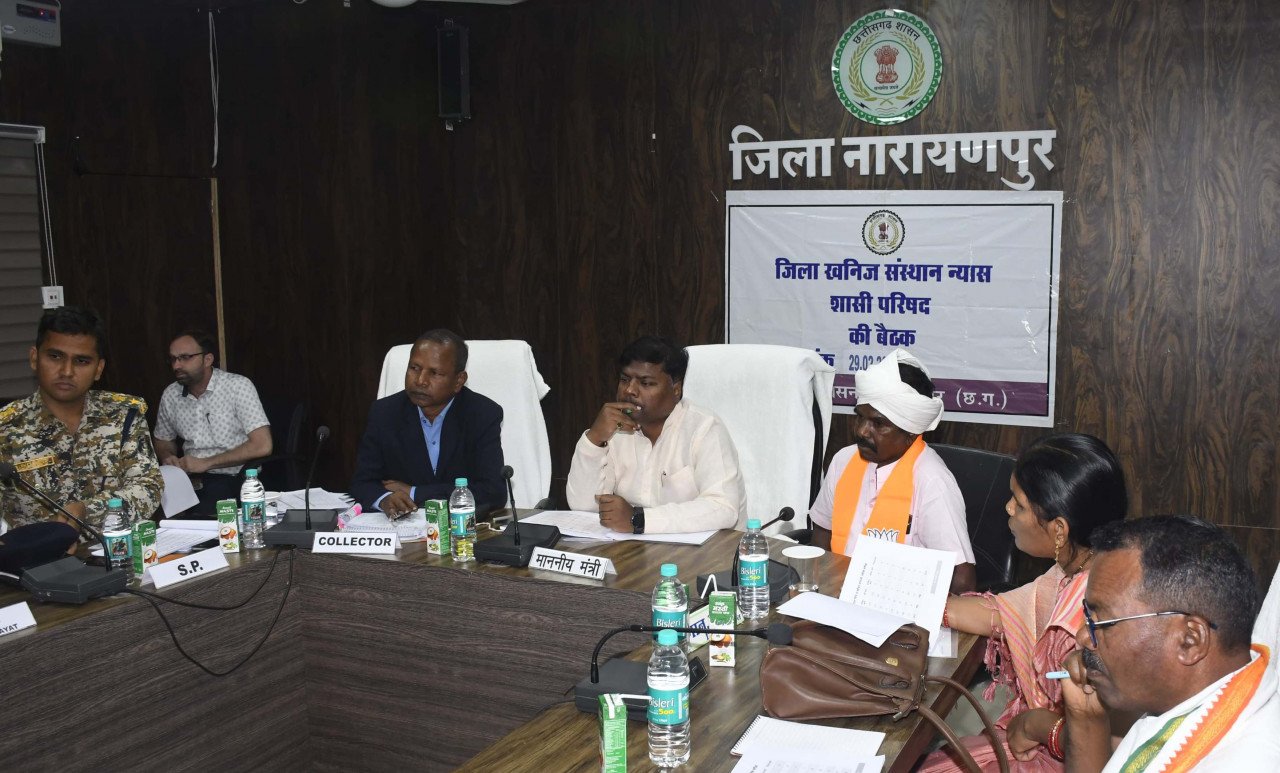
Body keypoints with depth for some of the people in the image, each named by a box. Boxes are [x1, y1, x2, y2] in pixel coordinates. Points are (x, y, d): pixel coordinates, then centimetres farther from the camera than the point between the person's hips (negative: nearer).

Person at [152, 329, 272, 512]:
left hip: (234, 479, -5)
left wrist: (206, 463, -14)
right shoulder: (170, 395, 9)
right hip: (192, 481, 5)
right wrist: (167, 457, 2)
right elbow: (163, 440, 27)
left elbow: (262, 446, -16)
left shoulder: (238, 386, -8)